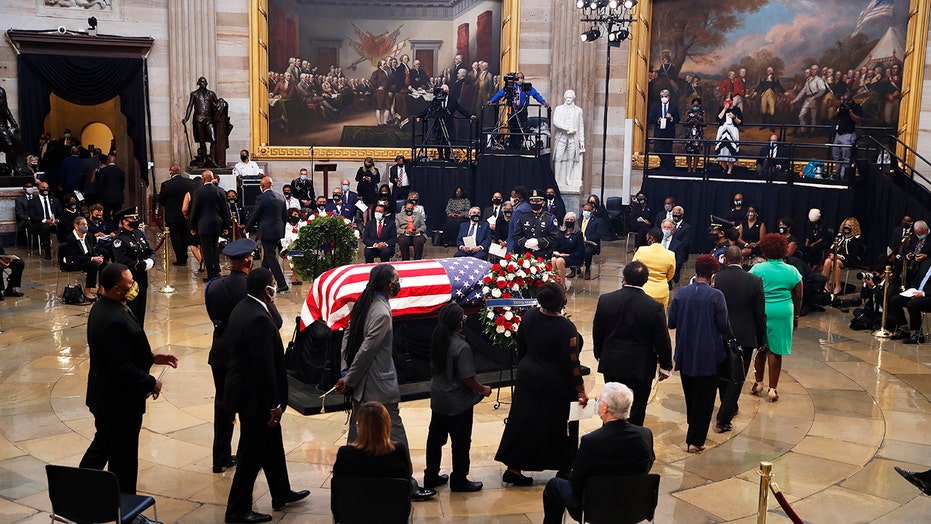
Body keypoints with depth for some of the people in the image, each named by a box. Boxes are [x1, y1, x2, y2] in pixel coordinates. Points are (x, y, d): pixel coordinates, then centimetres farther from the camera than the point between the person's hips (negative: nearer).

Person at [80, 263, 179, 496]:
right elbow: (122, 368, -29)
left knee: (102, 446, 25)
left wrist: (152, 358, 8)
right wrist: (151, 383, -16)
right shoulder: (113, 320, -30)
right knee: (123, 459, 7)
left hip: (105, 397, 10)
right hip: (119, 401, -10)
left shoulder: (103, 307, 2)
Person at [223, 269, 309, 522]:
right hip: (253, 396, -10)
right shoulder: (258, 320, -27)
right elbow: (265, 367, -25)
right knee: (252, 453, 4)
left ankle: (282, 494, 39)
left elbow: (276, 325, 10)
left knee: (272, 443, 23)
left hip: (245, 387, 10)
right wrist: (274, 404, -20)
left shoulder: (243, 307, 3)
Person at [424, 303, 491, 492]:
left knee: (435, 437, 18)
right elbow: (467, 378, -23)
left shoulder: (438, 340, -4)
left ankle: (431, 476, 31)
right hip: (458, 403, -8)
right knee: (461, 442, 8)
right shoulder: (462, 347, -26)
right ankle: (459, 481, 20)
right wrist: (483, 389, -7)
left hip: (438, 399, 8)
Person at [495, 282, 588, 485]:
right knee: (559, 425, 13)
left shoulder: (529, 316, -6)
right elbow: (571, 363, -19)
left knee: (524, 422, 14)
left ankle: (513, 468, 18)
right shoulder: (565, 328, -24)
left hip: (527, 377, 6)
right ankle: (564, 469, 27)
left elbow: (521, 348, 6)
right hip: (556, 384, -5)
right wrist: (580, 391, -9)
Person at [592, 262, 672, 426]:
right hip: (641, 368, -2)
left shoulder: (605, 300, -10)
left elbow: (597, 332, 1)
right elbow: (662, 340, -9)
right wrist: (665, 366, 6)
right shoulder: (655, 307, -17)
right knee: (637, 412, 11)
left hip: (611, 364, 3)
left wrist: (599, 354, 18)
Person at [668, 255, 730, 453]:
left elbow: (671, 322, -1)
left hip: (685, 355, 4)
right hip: (708, 356, -4)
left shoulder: (681, 293, -5)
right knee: (704, 397, 7)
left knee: (690, 394, 21)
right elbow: (724, 327, -13)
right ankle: (695, 440, 7)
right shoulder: (716, 296, -16)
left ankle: (694, 429, 38)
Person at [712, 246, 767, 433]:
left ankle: (730, 408, 39)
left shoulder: (716, 278, -10)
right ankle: (723, 420, 0)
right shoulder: (754, 281, -10)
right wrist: (761, 340, 7)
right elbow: (760, 314, -5)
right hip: (745, 337, -2)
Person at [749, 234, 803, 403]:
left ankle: (758, 383, 26)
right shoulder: (792, 271, 1)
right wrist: (796, 316, 18)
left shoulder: (757, 269, -6)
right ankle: (772, 389, 9)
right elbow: (798, 298, 6)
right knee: (775, 351, 5)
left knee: (760, 348, 15)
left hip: (760, 311, 0)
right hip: (783, 313, 1)